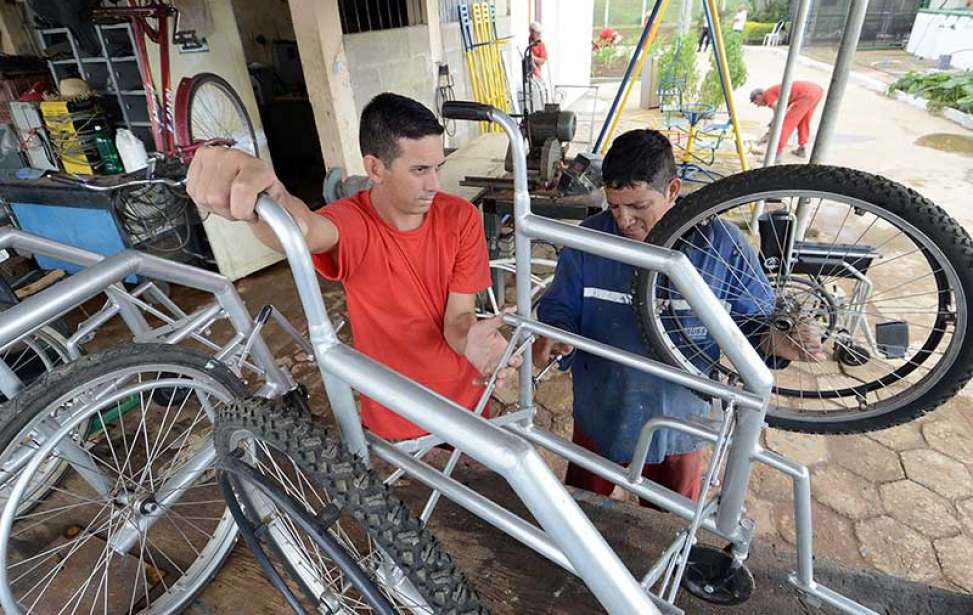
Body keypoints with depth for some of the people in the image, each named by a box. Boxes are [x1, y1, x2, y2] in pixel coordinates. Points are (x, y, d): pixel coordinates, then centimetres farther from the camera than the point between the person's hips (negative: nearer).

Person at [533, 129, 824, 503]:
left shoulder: (723, 245, -16)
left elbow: (753, 321, -4)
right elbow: (559, 306, -4)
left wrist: (774, 341, -27)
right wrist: (556, 336, -26)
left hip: (677, 428, 0)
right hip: (599, 418, 1)